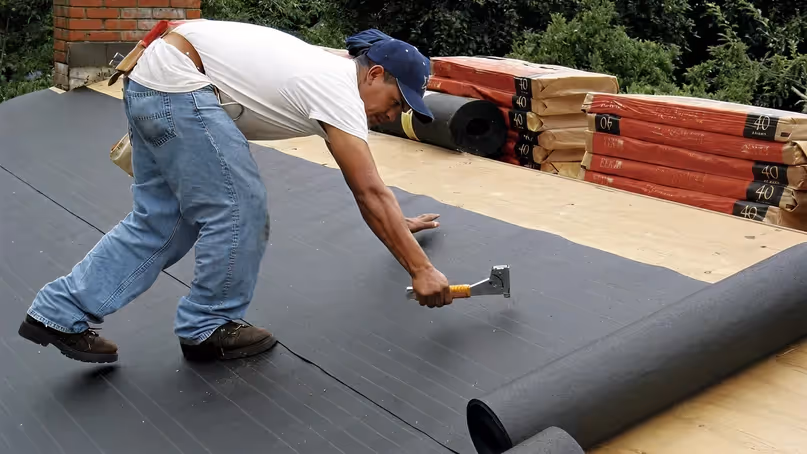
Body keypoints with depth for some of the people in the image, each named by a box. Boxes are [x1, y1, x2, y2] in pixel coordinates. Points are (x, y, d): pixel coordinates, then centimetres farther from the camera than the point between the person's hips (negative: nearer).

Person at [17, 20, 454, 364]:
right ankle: (207, 330, 11)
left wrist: (399, 223, 36)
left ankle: (59, 314, 16)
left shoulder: (331, 72, 15)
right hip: (178, 85, -10)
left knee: (158, 219, 12)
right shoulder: (341, 94, -13)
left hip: (148, 82, 10)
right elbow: (370, 195, -17)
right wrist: (421, 269, -14)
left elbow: (368, 185, 27)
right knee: (238, 210, -5)